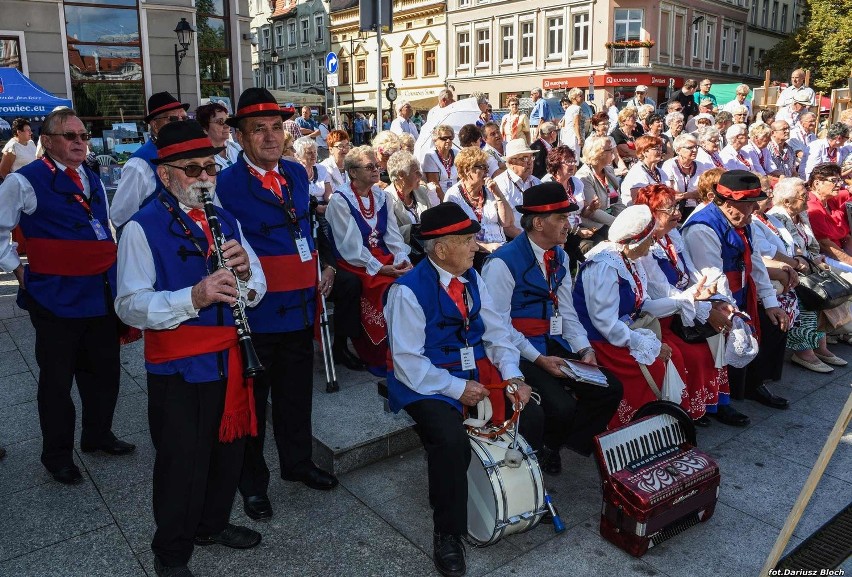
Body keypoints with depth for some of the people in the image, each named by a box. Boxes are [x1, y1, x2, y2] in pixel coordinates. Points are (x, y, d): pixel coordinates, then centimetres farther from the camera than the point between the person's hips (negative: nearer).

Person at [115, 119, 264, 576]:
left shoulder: (225, 221, 8)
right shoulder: (142, 228, -11)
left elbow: (256, 291, 5)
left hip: (229, 359, 6)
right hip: (178, 367, -6)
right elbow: (131, 306, -19)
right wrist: (193, 297, -33)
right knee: (181, 462, 7)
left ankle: (213, 523, 45)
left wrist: (244, 272, -18)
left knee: (228, 449, 20)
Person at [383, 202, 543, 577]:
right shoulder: (409, 290, -17)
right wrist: (456, 388, -22)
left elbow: (497, 332, 8)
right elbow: (408, 362, -18)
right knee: (452, 440, -32)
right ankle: (447, 534, -8)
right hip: (428, 382, -6)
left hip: (476, 371, 7)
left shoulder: (472, 279, 5)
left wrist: (512, 375, -7)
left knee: (532, 418, -10)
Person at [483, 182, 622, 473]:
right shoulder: (503, 263, -16)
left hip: (554, 344, 8)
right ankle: (543, 449, 9)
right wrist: (539, 359, -20)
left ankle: (571, 439, 16)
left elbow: (566, 311, 13)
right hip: (519, 350, -8)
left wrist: (584, 349, -2)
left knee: (610, 389, -4)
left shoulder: (559, 256, 10)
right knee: (562, 406, -24)